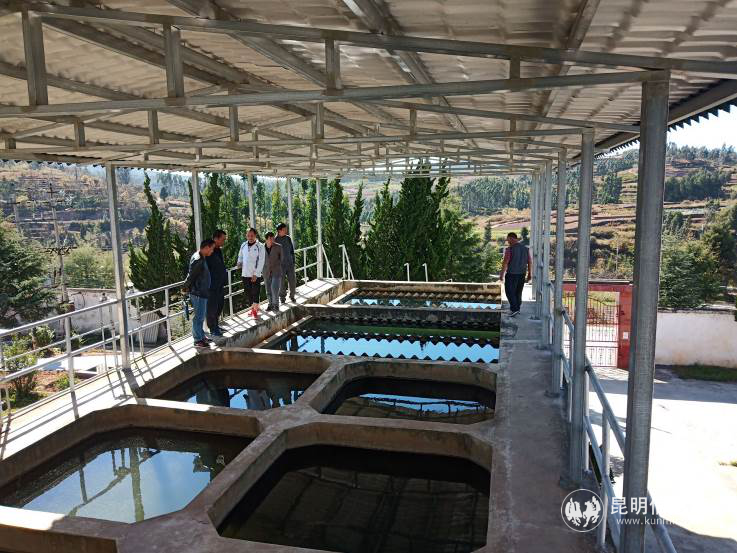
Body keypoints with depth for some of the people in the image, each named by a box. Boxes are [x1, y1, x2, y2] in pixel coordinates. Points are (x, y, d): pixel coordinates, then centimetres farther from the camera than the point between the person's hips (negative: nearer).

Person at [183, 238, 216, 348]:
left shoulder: (201, 257, 9)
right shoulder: (198, 260, -24)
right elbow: (191, 275, -20)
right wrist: (186, 287, -7)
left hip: (202, 292, 10)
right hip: (198, 293, -10)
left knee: (201, 315, 19)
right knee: (199, 316, 0)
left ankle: (201, 336, 31)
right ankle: (198, 340, 11)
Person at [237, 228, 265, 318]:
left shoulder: (260, 246, -7)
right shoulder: (243, 245, 6)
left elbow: (261, 261, -10)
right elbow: (240, 256, 21)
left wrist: (256, 274, -14)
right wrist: (239, 263, -1)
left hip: (255, 275, -5)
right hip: (245, 274, 5)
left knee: (255, 293, -3)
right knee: (248, 292, 12)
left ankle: (255, 310, 10)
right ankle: (253, 308, 26)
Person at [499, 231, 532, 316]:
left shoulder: (510, 249, -12)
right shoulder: (525, 248, 6)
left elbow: (505, 262, -15)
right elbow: (530, 262, 9)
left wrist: (502, 274, -9)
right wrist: (529, 274, 16)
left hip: (511, 274, -6)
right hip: (522, 274, 6)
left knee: (510, 292, 1)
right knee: (518, 292, 17)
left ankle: (515, 309, -9)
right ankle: (517, 309, 24)